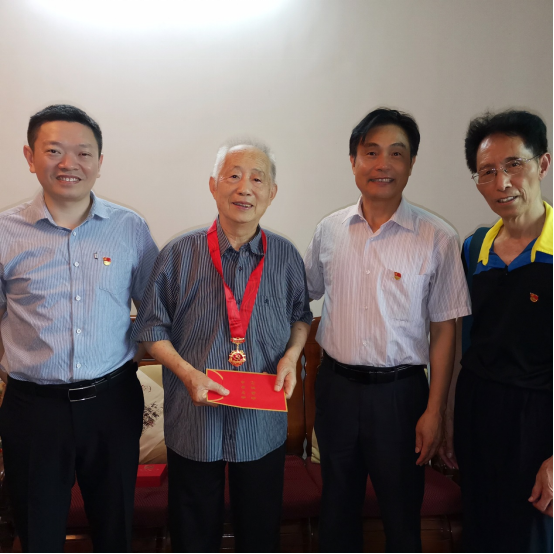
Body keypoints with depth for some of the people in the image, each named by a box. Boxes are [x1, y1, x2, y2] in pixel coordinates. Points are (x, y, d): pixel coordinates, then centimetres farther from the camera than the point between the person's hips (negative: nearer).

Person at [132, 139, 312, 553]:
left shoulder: (287, 257, -1)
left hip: (263, 424, 2)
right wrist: (187, 372, -15)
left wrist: (291, 356, -5)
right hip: (194, 420, -1)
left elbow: (301, 316, 13)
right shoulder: (179, 254, -7)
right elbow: (153, 327, -2)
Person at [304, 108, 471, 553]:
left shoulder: (437, 239, -9)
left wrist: (435, 411, -7)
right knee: (337, 506, 21)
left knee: (401, 512, 15)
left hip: (399, 391, -3)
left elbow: (444, 330, -7)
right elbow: (303, 296, 14)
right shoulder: (329, 231, 0)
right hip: (336, 385, 3)